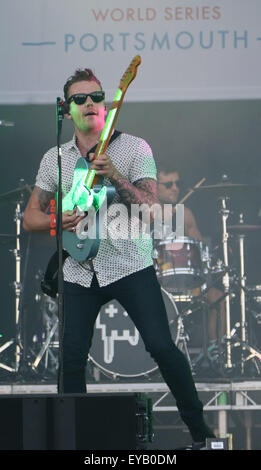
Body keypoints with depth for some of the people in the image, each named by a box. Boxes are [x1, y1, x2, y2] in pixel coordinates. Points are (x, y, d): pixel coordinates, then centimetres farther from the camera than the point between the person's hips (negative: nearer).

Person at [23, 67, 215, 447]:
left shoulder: (134, 148, 0)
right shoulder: (54, 159, 11)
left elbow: (150, 206, -10)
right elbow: (31, 217, 13)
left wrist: (114, 176, -23)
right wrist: (58, 220, -9)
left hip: (130, 265, -3)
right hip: (79, 272, 3)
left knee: (161, 347, -13)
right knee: (71, 357, -5)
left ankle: (199, 430, 0)